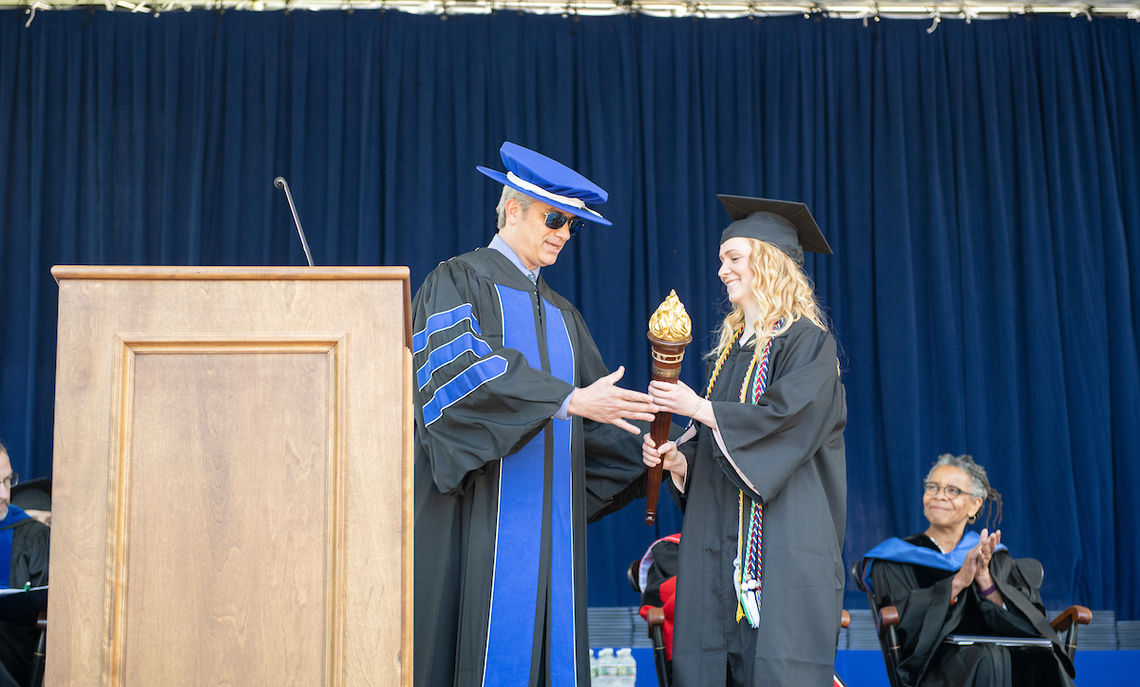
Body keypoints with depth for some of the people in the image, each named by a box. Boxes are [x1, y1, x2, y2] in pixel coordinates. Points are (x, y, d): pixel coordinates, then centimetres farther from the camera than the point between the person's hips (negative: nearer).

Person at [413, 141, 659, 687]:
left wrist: (648, 455, -2)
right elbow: (463, 365, -18)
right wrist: (568, 399, -25)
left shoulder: (560, 315, 22)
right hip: (480, 516, -6)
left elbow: (598, 414, 17)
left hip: (547, 514, 6)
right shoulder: (457, 283, 1)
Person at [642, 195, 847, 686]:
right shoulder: (728, 351, 19)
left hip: (781, 546, -7)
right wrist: (676, 457, -1)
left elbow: (787, 417, -17)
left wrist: (698, 407, -15)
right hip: (718, 546, 7)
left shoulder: (807, 342, -2)